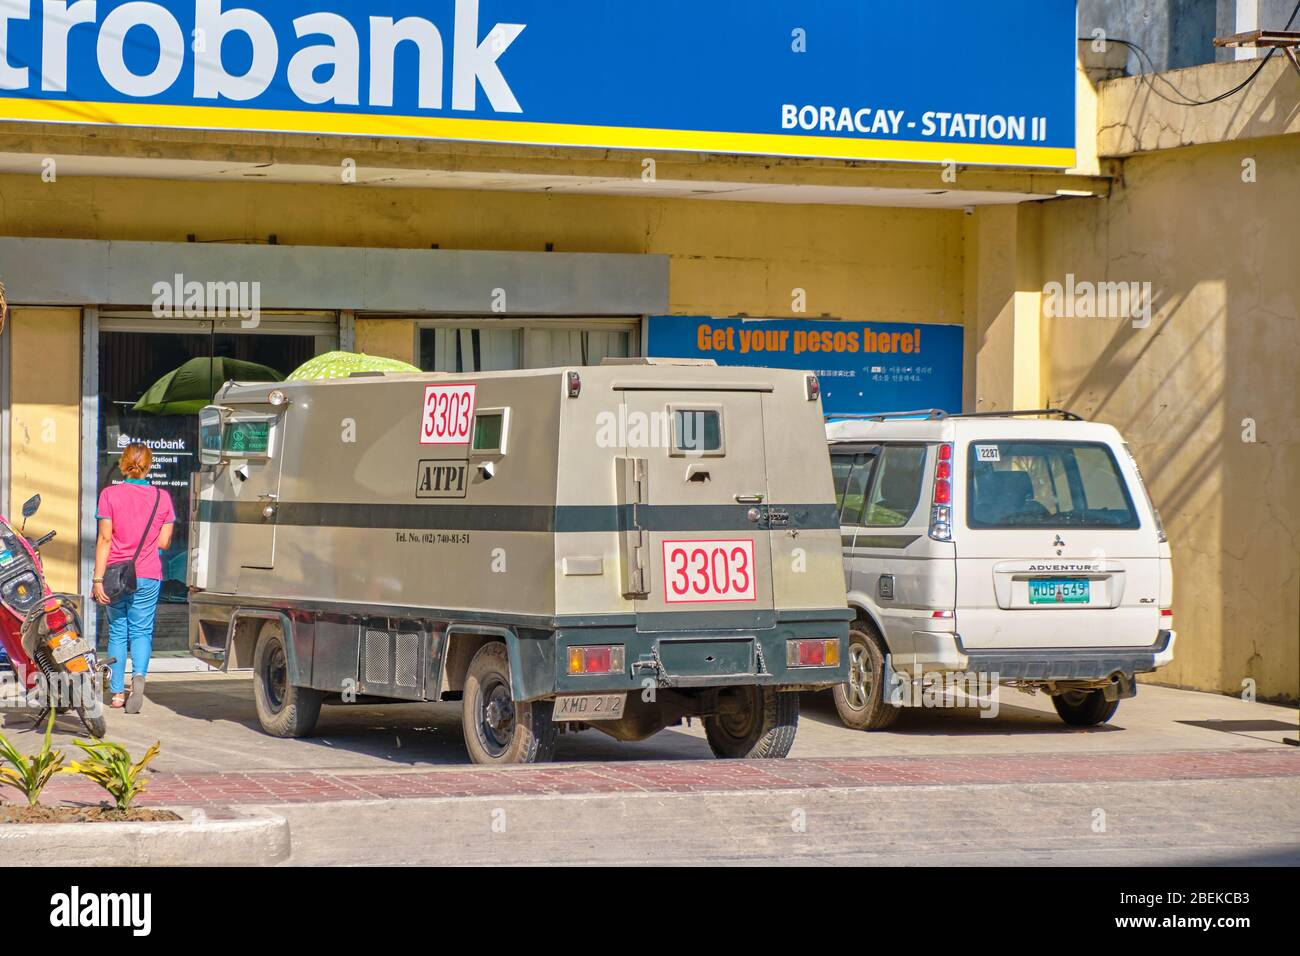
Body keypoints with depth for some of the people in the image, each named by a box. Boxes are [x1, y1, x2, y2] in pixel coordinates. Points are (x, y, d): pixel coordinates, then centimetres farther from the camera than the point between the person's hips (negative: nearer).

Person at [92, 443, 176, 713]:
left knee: (117, 632, 11)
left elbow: (105, 539, -7)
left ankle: (117, 693, 12)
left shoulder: (109, 495, -4)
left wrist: (98, 578, -7)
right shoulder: (162, 497, -1)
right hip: (148, 575, 0)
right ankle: (139, 675, -21)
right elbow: (164, 543, 2)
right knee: (141, 631, 6)